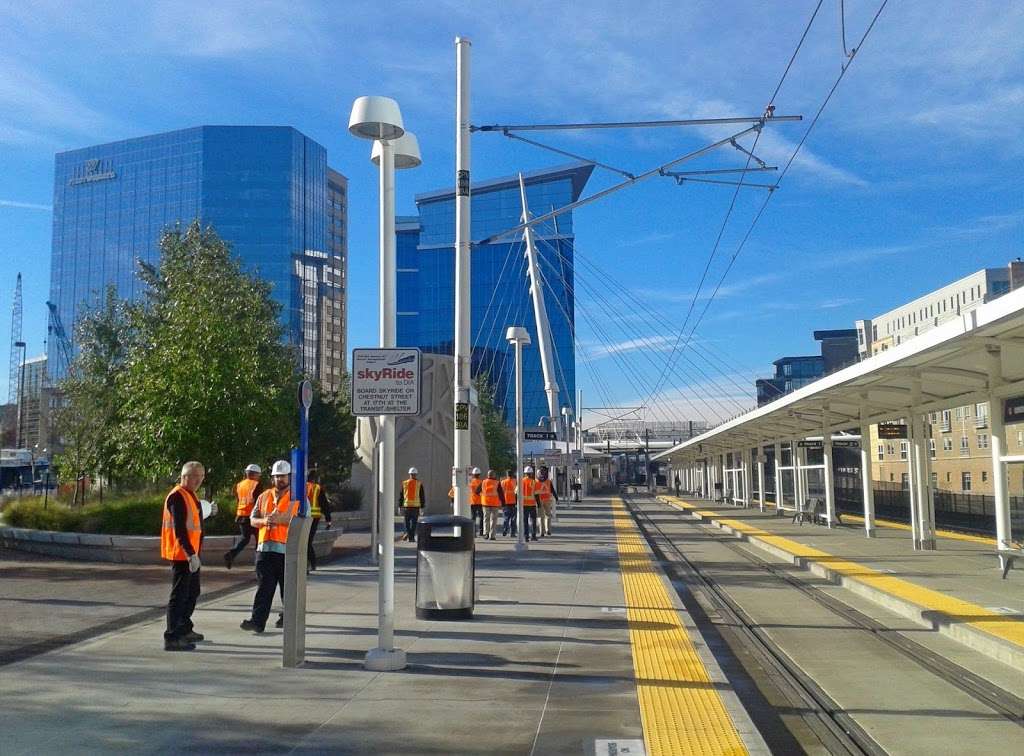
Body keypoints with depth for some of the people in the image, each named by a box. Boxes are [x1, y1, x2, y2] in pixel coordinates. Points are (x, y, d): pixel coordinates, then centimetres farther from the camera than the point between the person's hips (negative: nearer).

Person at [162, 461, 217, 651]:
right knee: (179, 595, -7)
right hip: (182, 554, -10)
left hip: (191, 554, 10)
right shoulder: (178, 496, -16)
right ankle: (172, 638, -2)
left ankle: (185, 630, 35)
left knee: (192, 593, 21)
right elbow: (179, 529, -23)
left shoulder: (190, 495, 16)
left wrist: (208, 513, 14)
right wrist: (191, 554, -26)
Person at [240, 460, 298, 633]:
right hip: (265, 547, 3)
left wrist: (278, 519, -22)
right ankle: (257, 620, -3)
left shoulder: (297, 497, 1)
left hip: (287, 549, -3)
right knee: (264, 586, -1)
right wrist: (264, 521, -11)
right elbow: (253, 520, 12)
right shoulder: (264, 496, 15)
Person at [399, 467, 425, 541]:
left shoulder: (404, 483, 4)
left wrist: (400, 506, 12)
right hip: (416, 506, -1)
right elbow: (422, 496, 1)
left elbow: (401, 496, 6)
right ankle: (411, 537, 4)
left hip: (406, 506, 1)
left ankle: (408, 533, -6)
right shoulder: (419, 484, 1)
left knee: (407, 522, 12)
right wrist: (422, 507, 6)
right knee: (414, 522, 5)